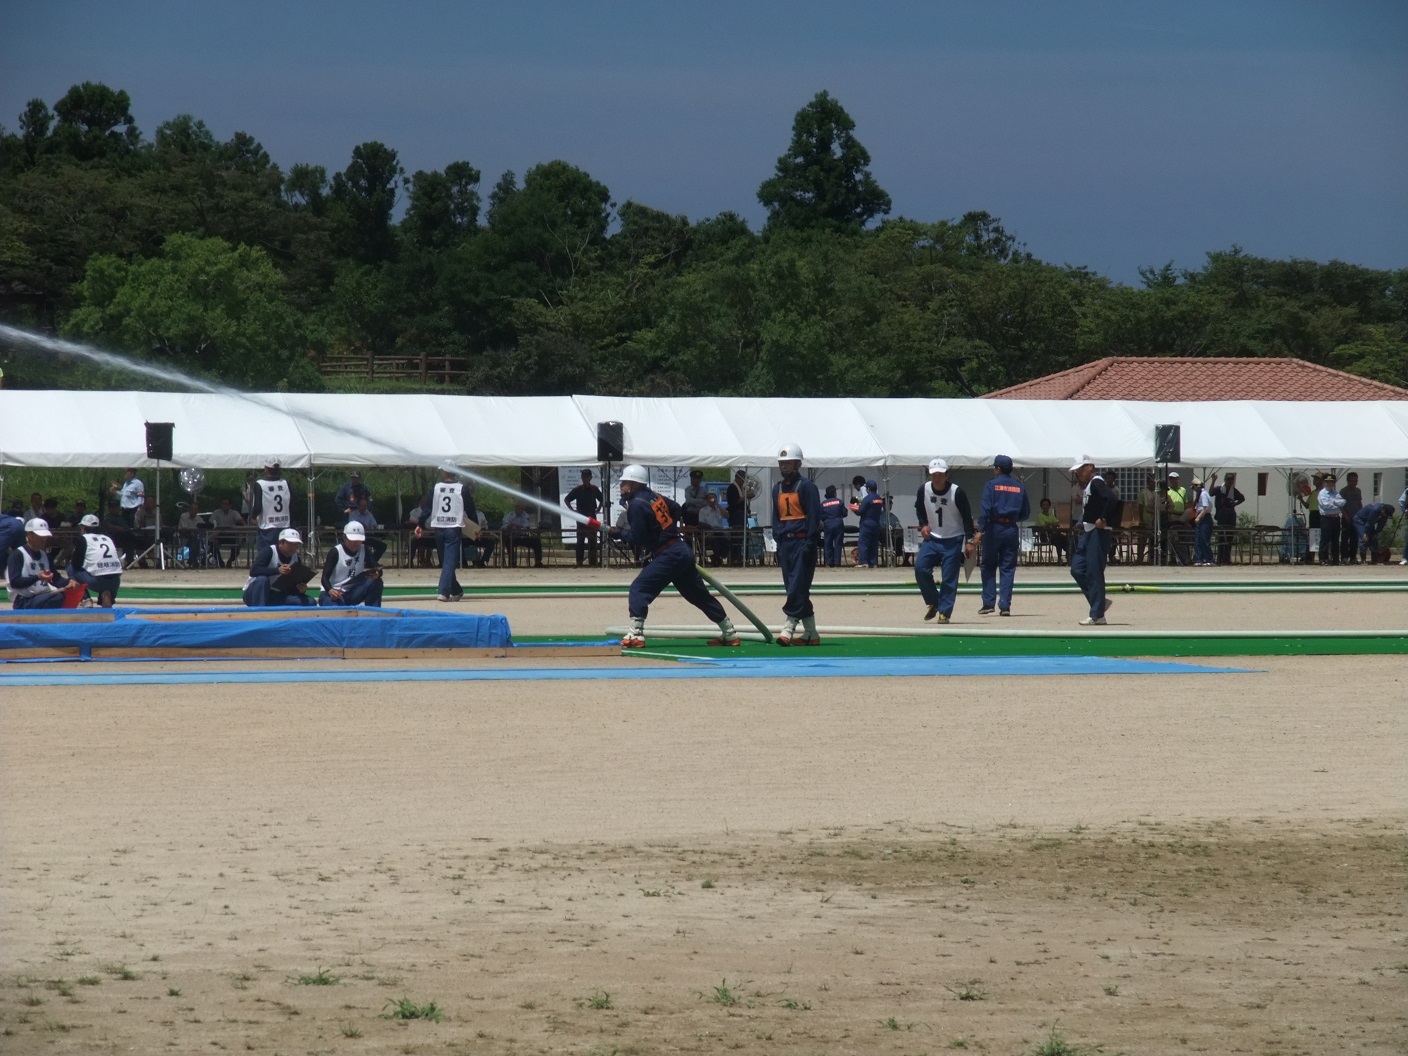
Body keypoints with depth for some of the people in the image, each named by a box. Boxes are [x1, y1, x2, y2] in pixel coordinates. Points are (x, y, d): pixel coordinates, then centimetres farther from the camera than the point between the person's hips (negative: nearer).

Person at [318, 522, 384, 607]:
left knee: (376, 582, -20)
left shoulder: (364, 551, -1)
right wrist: (330, 590, -40)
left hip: (352, 593, 5)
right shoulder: (335, 552, -14)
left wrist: (376, 574, -31)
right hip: (333, 594, -5)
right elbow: (325, 577, -18)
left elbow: (377, 570, -4)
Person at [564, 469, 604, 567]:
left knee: (593, 541, 2)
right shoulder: (577, 489, -3)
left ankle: (593, 562, 6)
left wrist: (598, 509, 7)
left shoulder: (594, 489, 4)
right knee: (580, 541, -2)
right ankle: (579, 563, -1)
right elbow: (566, 500, 3)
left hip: (592, 517, 2)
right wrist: (572, 510, -5)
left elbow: (601, 500, 20)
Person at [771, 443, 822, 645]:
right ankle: (810, 634, 10)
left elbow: (814, 516, -9)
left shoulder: (806, 486, -4)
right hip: (786, 543, 7)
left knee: (798, 586, -14)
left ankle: (789, 626, -19)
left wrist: (810, 544, -15)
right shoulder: (778, 489, 16)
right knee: (794, 588, 6)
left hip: (802, 540, -7)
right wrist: (778, 543, 14)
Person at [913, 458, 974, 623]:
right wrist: (923, 524, -2)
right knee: (920, 568, -12)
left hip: (953, 541, -3)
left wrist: (969, 541, -12)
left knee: (949, 578, -6)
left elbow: (967, 517, -8)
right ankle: (933, 602, 7)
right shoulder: (923, 490, -4)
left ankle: (944, 612, 2)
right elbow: (919, 509, 15)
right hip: (931, 538, 3)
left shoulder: (957, 492, -14)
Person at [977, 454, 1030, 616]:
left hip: (994, 528, -3)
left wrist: (981, 529, -16)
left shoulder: (991, 485, -3)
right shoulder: (1020, 487, 8)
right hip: (1012, 529, 3)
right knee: (1008, 568, 6)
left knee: (988, 566, 7)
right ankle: (1005, 605, 0)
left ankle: (989, 603, 2)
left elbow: (985, 509, -13)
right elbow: (1026, 512, 12)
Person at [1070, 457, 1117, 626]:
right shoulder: (1087, 486, 18)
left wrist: (1102, 519, -23)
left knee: (1093, 572, -8)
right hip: (1087, 531, 10)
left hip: (1097, 532, -10)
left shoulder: (1096, 483, -12)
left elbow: (1111, 499, -27)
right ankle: (1100, 602, 16)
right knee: (1077, 569, 7)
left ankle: (1097, 615, -4)